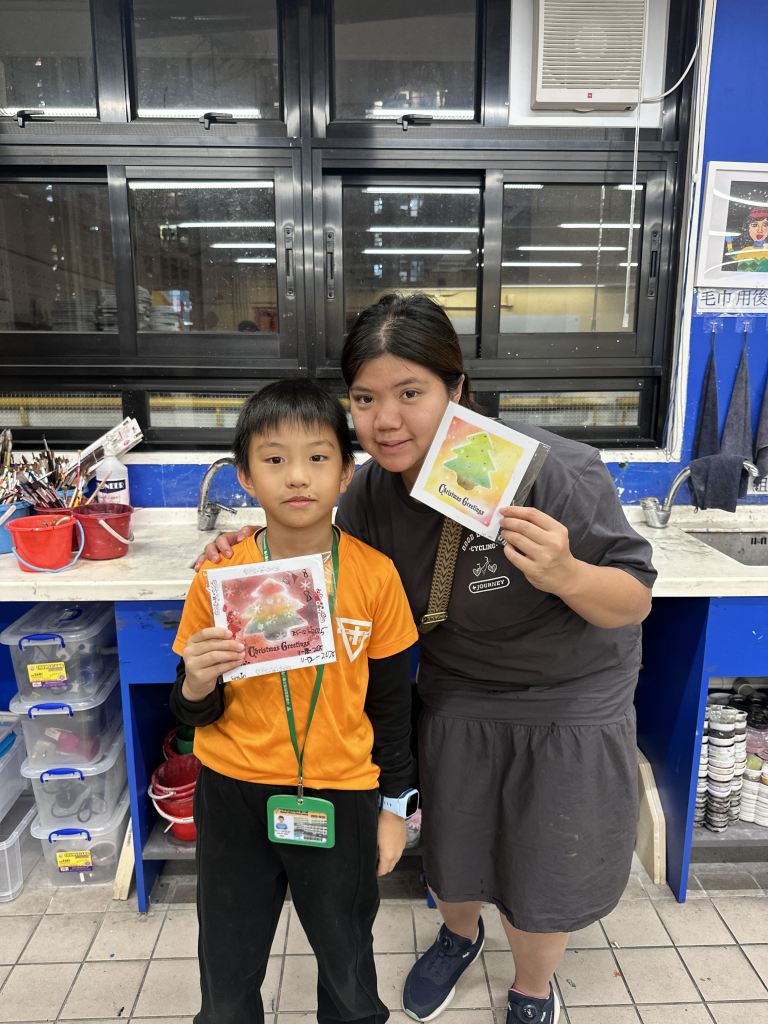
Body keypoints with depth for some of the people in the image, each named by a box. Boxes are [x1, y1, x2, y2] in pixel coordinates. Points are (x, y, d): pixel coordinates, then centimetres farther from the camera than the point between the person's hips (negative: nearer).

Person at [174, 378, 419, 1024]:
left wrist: (394, 805, 4)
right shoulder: (219, 577, -12)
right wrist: (197, 687, -23)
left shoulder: (375, 575, -12)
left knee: (347, 963, 21)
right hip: (234, 797, 1)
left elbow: (390, 700, 0)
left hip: (340, 796, 0)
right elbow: (196, 714, -1)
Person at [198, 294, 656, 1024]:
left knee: (542, 878, 15)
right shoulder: (371, 491, -14)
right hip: (456, 696, 4)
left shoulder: (550, 472, -30)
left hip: (569, 700, -3)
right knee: (450, 853, 23)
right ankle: (459, 934, 61)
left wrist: (566, 576, -43)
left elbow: (635, 601, -21)